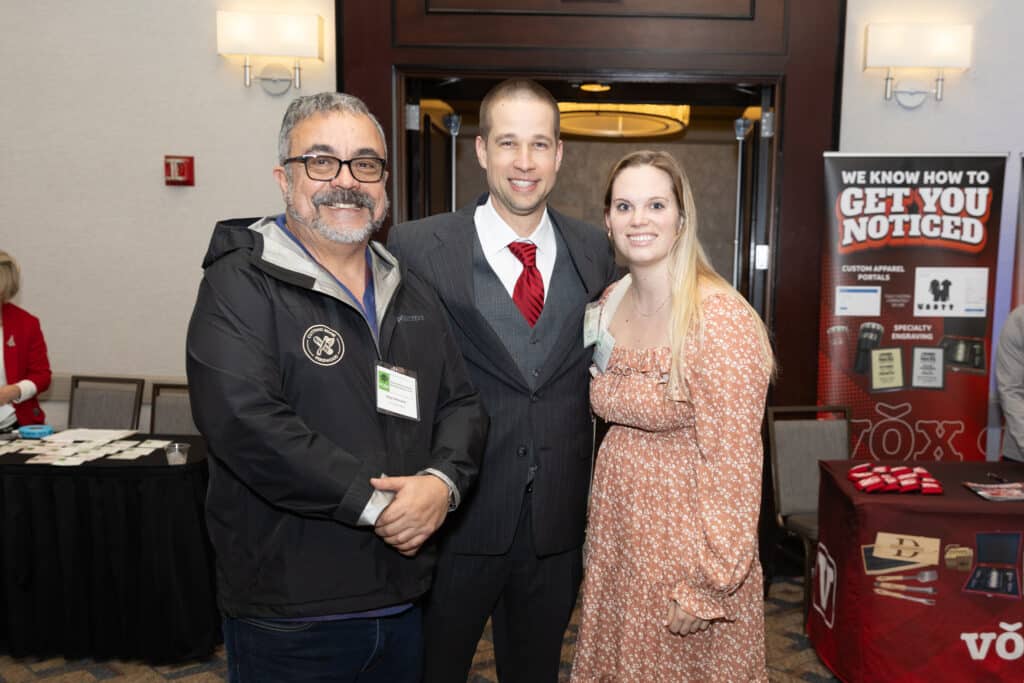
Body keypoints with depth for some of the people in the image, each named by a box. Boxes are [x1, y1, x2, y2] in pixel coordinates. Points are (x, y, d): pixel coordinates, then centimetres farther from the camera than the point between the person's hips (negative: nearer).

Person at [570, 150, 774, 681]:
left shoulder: (720, 317, -19)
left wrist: (707, 585, -18)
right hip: (615, 531, 6)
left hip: (685, 534, -6)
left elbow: (733, 462, -19)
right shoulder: (610, 302, 3)